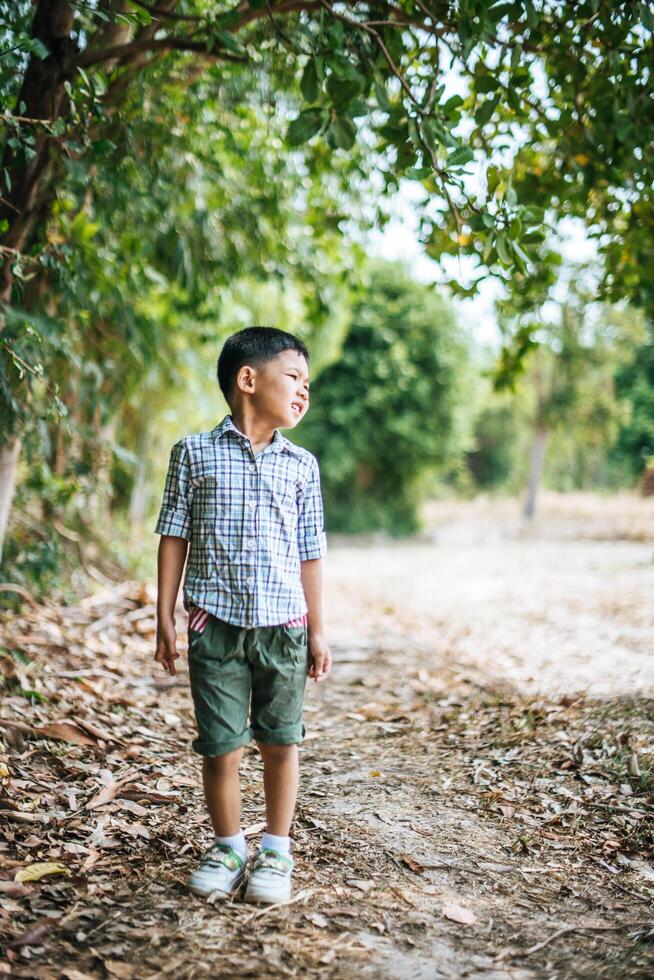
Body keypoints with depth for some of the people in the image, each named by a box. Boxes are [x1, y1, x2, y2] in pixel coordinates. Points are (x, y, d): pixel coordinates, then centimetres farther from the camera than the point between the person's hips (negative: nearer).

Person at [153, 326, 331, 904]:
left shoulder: (301, 464, 7)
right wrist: (165, 619, 0)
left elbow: (310, 552, 9)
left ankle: (276, 850, 27)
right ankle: (228, 846, 26)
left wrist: (317, 630, 7)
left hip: (283, 625, 2)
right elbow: (175, 536, 3)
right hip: (215, 623, -2)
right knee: (221, 746, 3)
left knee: (280, 742, 9)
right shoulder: (195, 452, 1)